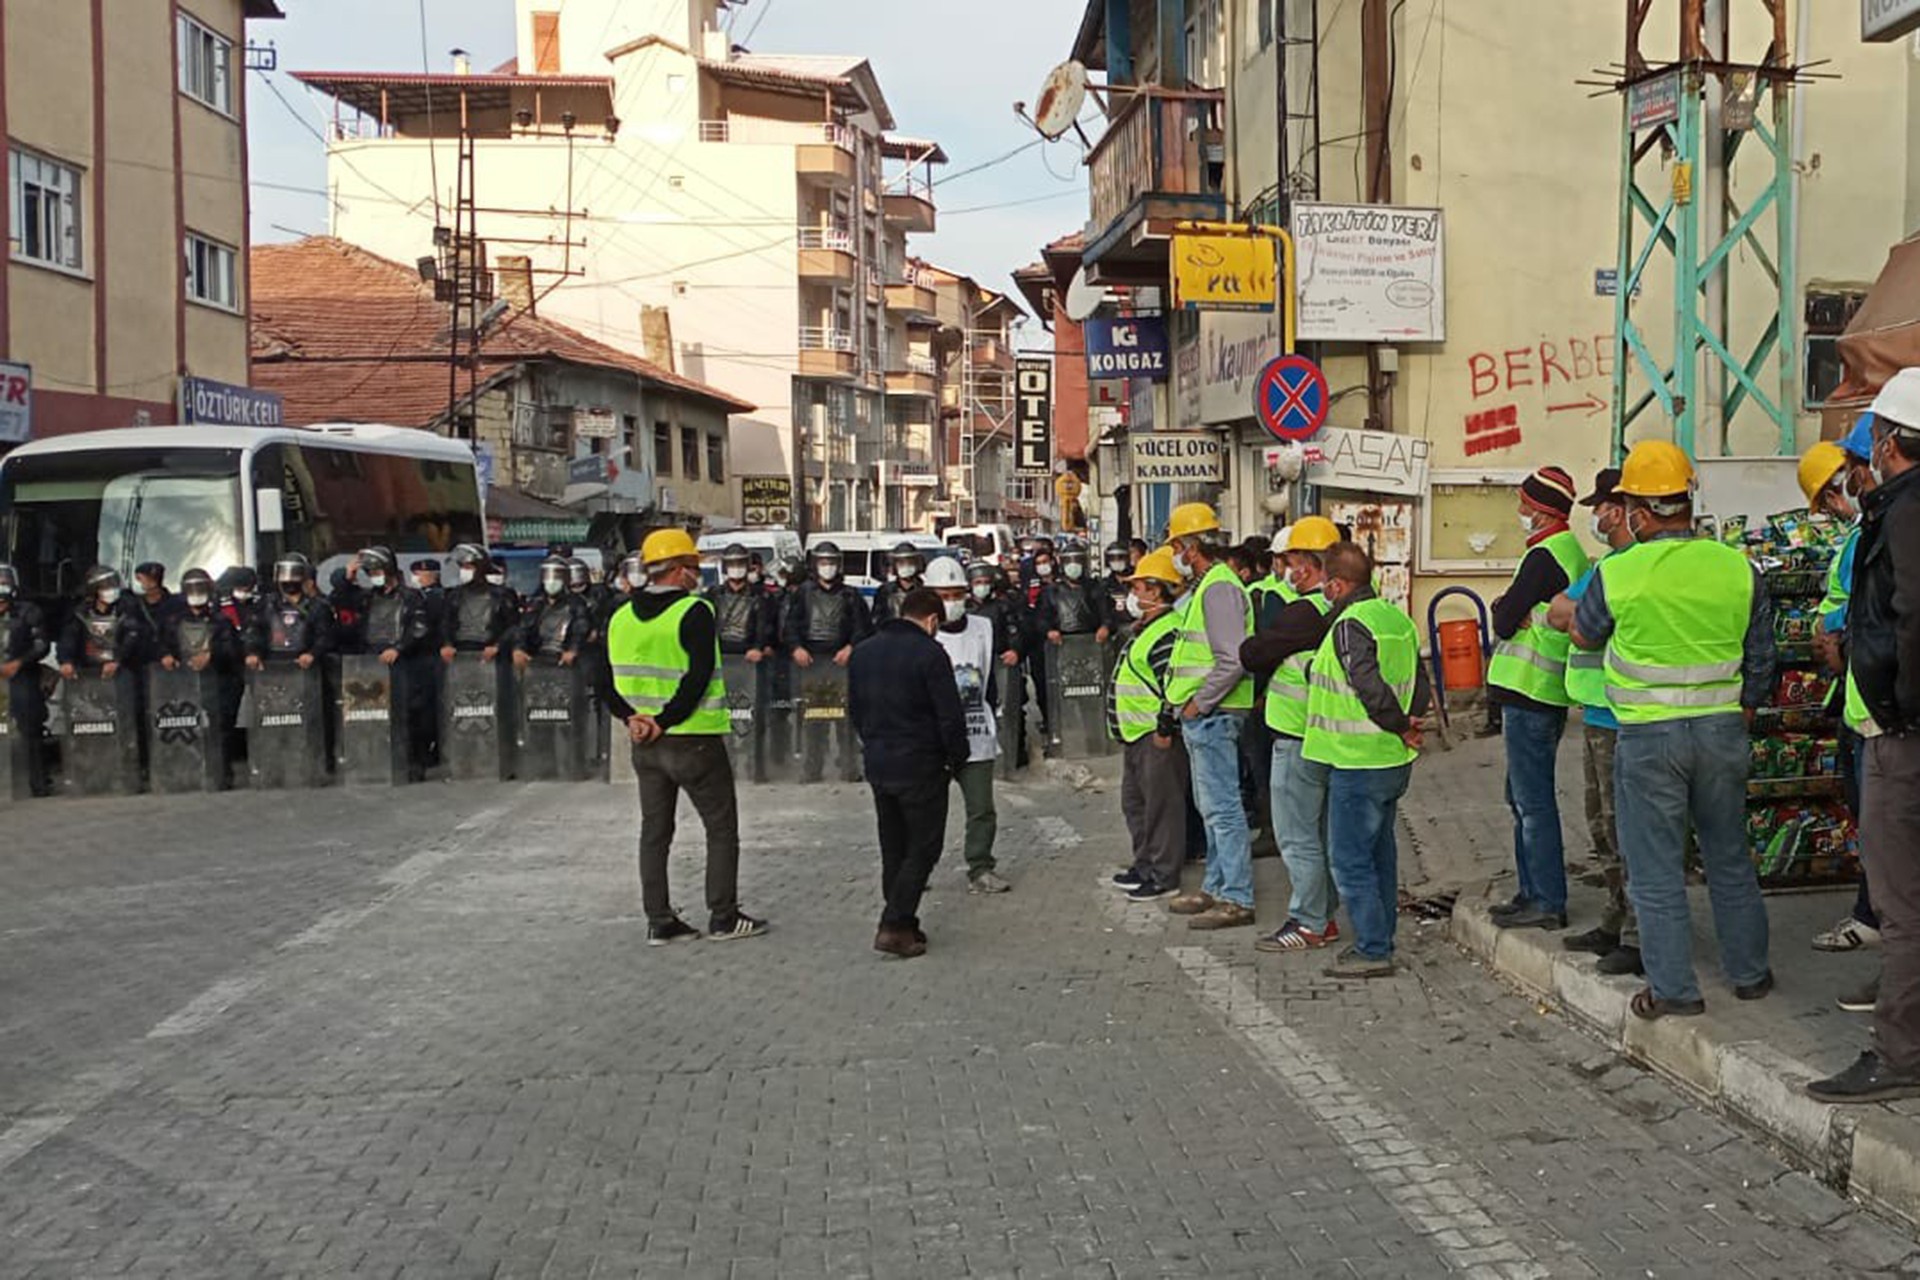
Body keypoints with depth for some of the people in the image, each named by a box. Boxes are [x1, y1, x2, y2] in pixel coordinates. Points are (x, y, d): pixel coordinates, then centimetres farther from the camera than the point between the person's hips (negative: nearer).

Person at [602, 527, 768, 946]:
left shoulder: (622, 617, 7)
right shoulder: (694, 612, -13)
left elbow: (607, 685, 6)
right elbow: (698, 678, -22)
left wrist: (631, 718, -4)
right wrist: (664, 722, -16)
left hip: (645, 746, 6)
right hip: (693, 740, -6)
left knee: (654, 831, 13)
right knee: (722, 829, 7)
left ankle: (659, 921, 15)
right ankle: (723, 918, 9)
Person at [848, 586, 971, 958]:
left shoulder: (863, 652, 9)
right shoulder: (929, 654, -14)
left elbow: (854, 709, 15)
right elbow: (950, 716, -14)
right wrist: (958, 759, 0)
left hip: (877, 765, 7)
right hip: (919, 767, -7)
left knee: (893, 849, 15)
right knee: (923, 848, 1)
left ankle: (901, 924, 19)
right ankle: (894, 926, -5)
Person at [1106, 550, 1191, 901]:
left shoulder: (1169, 632, -18)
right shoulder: (1146, 630, 17)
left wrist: (1165, 726, -22)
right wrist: (1124, 726, 26)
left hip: (1158, 736, -11)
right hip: (1136, 734, 11)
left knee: (1162, 805, -3)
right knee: (1134, 802, 18)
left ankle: (1164, 875, 4)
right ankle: (1145, 865, 30)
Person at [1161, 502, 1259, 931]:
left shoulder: (1219, 588, -16)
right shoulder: (1207, 586, 17)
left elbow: (1233, 660, -25)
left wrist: (1198, 703, -18)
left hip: (1212, 714, -11)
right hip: (1204, 715, 11)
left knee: (1222, 807, -7)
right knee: (1211, 805, 17)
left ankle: (1237, 899, -2)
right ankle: (1216, 887, 26)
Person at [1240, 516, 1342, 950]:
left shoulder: (1304, 612, -19)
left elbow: (1250, 654, -16)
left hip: (1298, 739, -9)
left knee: (1297, 835, -1)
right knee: (1321, 832, 16)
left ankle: (1308, 923, 5)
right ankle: (1324, 917, 24)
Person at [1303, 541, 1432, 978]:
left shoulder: (1349, 625, -18)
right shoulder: (1397, 617, 11)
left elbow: (1371, 688, -26)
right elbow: (1420, 685, 14)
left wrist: (1400, 726, -13)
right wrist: (1408, 721, 6)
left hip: (1358, 762, -9)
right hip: (1394, 762, 9)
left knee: (1350, 858, -2)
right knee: (1380, 852, 17)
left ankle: (1372, 950, 0)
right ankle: (1380, 939, 25)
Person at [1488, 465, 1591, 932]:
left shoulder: (1544, 557, -15)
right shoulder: (1574, 553, 17)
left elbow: (1504, 620, -16)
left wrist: (1504, 611, 4)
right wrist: (1512, 612, -4)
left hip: (1529, 693, -10)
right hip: (1550, 693, 10)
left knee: (1533, 800, -5)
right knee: (1523, 796, 17)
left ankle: (1548, 902, -1)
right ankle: (1532, 891, 24)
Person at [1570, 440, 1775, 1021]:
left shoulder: (1616, 575, -12)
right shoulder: (1740, 569, -2)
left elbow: (1586, 634, 9)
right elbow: (1761, 662, 7)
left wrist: (1565, 611, 30)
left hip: (1648, 736, -4)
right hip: (1722, 729, 4)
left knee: (1656, 869, 6)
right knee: (1730, 858, 19)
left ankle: (1674, 989, 11)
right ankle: (1749, 971, 30)